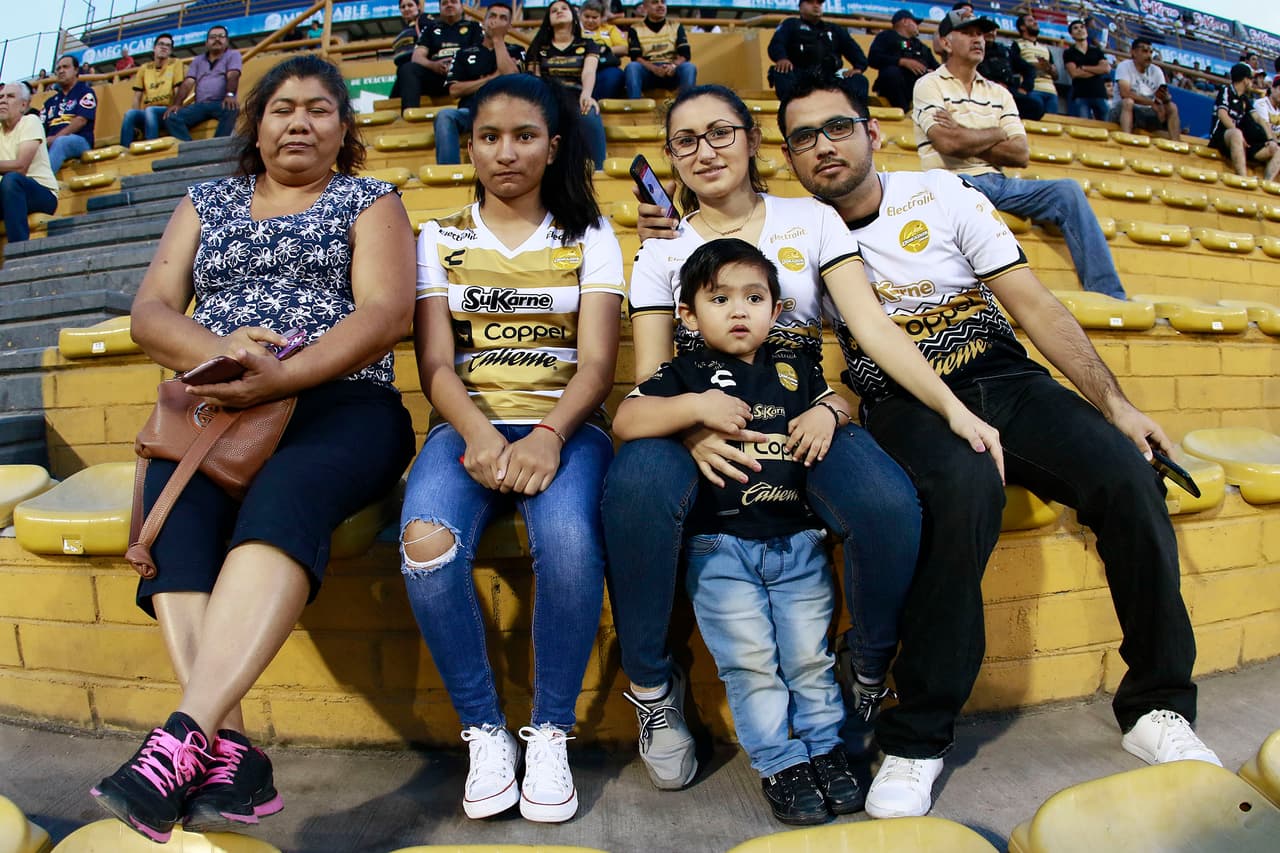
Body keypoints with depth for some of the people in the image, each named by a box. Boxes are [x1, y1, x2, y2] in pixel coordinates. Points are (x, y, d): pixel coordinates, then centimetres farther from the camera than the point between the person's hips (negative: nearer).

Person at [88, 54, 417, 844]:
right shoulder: (207, 203, 24)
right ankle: (230, 753, -35)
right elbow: (150, 312, 13)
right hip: (213, 404, 3)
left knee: (284, 496, -36)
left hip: (340, 403, -3)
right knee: (175, 512, -29)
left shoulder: (371, 202, 13)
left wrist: (282, 376, -20)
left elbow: (387, 314, -4)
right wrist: (216, 349, -12)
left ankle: (187, 738, -41)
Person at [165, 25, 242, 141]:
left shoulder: (233, 55, 12)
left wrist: (230, 95, -29)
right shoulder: (198, 60, 23)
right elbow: (187, 83, 12)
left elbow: (233, 76, -8)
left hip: (222, 103, -4)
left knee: (231, 109, -41)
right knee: (171, 117, -20)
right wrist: (177, 104, -6)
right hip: (200, 105, 4)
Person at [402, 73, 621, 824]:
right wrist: (479, 435, -20)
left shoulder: (590, 237, 11)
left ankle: (551, 732, -10)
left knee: (568, 540, -34)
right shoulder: (441, 240, 14)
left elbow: (596, 363, 0)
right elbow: (436, 364, 2)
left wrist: (549, 436, -21)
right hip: (468, 427, 1)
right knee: (426, 543, -31)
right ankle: (485, 730, -8)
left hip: (565, 425, -1)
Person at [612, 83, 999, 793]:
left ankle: (868, 670, 0)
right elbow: (651, 375, 1)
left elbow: (872, 325, 0)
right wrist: (694, 432, -22)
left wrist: (953, 407, -16)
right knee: (635, 488, -35)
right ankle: (652, 687, -12)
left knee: (890, 506, -31)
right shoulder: (663, 247, 11)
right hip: (696, 422, 0)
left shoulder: (811, 221, 11)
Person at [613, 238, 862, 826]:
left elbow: (836, 402, 23)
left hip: (797, 540, 3)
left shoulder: (794, 367, 12)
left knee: (809, 654, 9)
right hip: (719, 544, -2)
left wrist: (827, 413, -2)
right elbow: (625, 421, -9)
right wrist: (697, 406, -21)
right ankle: (779, 763, 18)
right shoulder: (685, 373, 1)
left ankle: (826, 747, 30)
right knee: (748, 660, 0)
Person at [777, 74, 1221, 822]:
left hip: (1002, 378, 3)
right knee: (966, 485, -36)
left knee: (1127, 473, -23)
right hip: (904, 404, -3)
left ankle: (1157, 704, -1)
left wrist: (1115, 403, -4)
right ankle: (917, 739, -22)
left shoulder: (940, 194, 8)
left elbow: (1035, 304, 4)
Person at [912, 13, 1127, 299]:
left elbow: (1021, 154, 7)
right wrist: (996, 134, 4)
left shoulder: (998, 93, 21)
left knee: (1067, 190, -13)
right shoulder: (929, 85, 6)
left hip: (998, 182, 6)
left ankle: (1109, 296, -14)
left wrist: (965, 138, -4)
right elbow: (947, 143, -12)